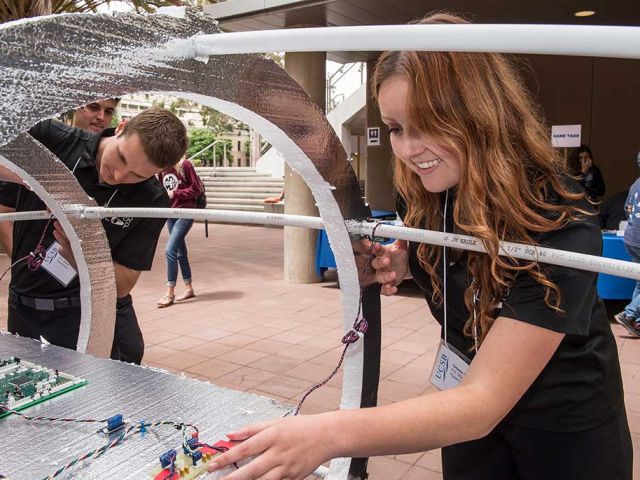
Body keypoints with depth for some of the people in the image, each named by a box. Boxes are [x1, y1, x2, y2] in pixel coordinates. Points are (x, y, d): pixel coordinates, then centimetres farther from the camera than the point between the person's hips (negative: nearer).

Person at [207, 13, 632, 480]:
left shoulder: (559, 228, -33)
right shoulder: (431, 195, -15)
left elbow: (483, 403, -37)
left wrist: (331, 433, -49)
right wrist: (402, 260, -15)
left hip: (564, 425, -4)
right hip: (472, 400, 5)